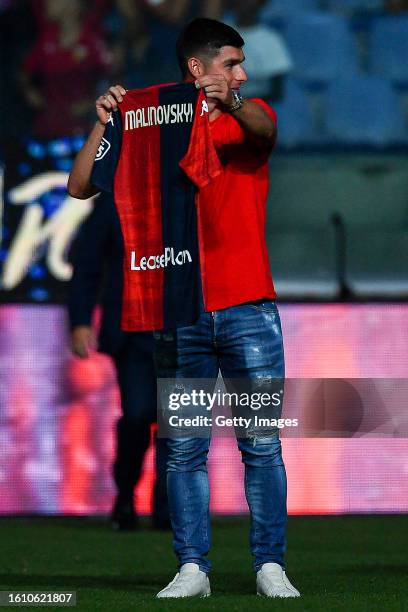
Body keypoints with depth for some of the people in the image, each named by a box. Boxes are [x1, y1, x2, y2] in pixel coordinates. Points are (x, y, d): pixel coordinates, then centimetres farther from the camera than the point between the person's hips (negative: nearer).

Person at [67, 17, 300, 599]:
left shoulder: (250, 116, 11)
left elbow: (261, 130, -15)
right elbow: (81, 187, 6)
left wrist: (231, 102, -36)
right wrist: (104, 124, -7)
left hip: (248, 308, 0)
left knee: (263, 442, -2)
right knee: (184, 449, 0)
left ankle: (270, 566, 3)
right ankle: (192, 568, 5)